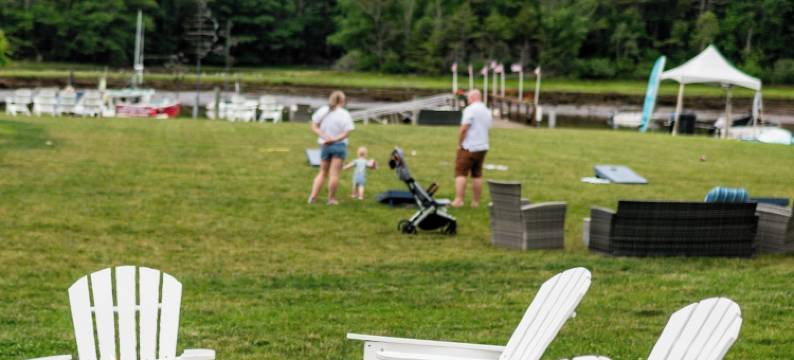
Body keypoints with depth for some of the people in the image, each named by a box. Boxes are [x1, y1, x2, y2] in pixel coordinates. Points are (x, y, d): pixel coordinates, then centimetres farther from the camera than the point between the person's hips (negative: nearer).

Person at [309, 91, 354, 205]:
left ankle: (313, 196, 7)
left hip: (325, 146, 4)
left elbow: (314, 126, -2)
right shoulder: (344, 114, -12)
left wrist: (325, 137, -11)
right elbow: (346, 133, -16)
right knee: (334, 173, 1)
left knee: (322, 172, 15)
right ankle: (331, 199, 5)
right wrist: (334, 139, -15)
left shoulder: (322, 111, 1)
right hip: (339, 145, -4)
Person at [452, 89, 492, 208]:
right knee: (477, 175, 10)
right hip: (483, 147, 7)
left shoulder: (470, 109, -11)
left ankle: (459, 200, -15)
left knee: (460, 173, -5)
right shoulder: (487, 111, 15)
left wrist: (459, 143, -6)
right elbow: (487, 128, 16)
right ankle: (475, 202, 11)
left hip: (469, 147, -7)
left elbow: (464, 128, -15)